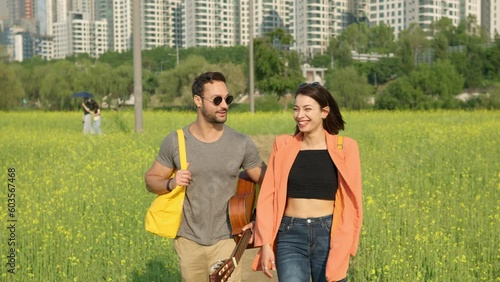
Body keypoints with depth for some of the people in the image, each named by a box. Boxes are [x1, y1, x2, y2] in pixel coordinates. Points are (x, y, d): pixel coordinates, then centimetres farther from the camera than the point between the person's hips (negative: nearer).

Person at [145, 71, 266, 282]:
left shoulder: (241, 144, -5)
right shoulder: (175, 142, -5)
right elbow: (151, 180, 4)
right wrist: (171, 183, -16)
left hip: (226, 240, -1)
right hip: (189, 241, 1)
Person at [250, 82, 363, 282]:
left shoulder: (344, 148, -1)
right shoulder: (283, 145, 3)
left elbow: (351, 201, -1)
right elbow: (268, 196, 3)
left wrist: (344, 249, -7)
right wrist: (266, 243, -5)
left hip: (328, 235, 0)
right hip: (290, 236, 0)